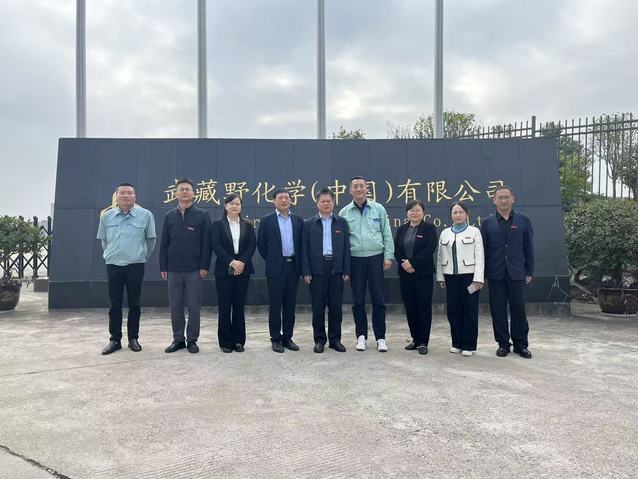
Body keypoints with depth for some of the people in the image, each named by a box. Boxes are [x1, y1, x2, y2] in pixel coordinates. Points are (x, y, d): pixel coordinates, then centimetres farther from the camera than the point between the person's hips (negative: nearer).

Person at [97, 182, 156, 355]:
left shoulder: (145, 215, -4)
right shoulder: (106, 216, 3)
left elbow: (151, 240, 5)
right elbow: (104, 241, 16)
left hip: (135, 266, -2)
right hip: (113, 265, 2)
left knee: (134, 304, 5)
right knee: (114, 304, 6)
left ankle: (133, 338, 16)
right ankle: (115, 339, 15)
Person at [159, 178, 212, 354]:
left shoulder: (202, 215, 1)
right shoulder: (169, 216, 9)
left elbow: (206, 243, -2)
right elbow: (164, 243, 9)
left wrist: (205, 266, -8)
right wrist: (163, 267, 3)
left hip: (195, 270, -2)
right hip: (174, 270, 3)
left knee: (194, 307, 3)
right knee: (175, 307, 7)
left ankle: (192, 340, 14)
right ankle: (178, 339, 19)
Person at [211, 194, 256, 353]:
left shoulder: (248, 225, 9)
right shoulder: (218, 224, 3)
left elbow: (252, 245, 0)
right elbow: (217, 246, -7)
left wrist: (242, 262, -13)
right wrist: (232, 262, -17)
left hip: (243, 270, 2)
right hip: (224, 270, -2)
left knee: (239, 306, 6)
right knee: (224, 306, 2)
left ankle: (239, 340, 15)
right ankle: (225, 341, 12)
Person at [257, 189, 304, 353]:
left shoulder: (298, 220, 8)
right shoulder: (266, 220, -1)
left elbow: (301, 243, 13)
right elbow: (261, 244, 3)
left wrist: (299, 262, 7)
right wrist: (270, 260, 3)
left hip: (293, 266, 3)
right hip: (276, 268, -3)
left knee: (290, 304, 8)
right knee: (275, 305, 3)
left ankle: (287, 337, 19)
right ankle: (276, 339, 12)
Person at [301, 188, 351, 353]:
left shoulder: (341, 222, 8)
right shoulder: (309, 224, 5)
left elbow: (346, 247, 6)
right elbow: (304, 249, 2)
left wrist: (347, 271, -1)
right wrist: (306, 272, -5)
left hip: (336, 269, 1)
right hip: (317, 269, -1)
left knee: (336, 306, 6)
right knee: (318, 307, 4)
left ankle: (335, 339, 17)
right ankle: (319, 340, 15)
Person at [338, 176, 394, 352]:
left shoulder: (378, 209, 4)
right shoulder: (344, 212, 4)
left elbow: (387, 234, 5)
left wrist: (388, 256, -1)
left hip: (376, 258, 0)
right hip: (355, 259, 1)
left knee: (378, 299, 1)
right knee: (358, 300, 7)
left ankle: (380, 337, 11)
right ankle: (361, 335, 19)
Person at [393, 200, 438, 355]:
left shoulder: (429, 228, -1)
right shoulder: (401, 229, 12)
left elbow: (430, 249, -12)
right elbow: (396, 249, 5)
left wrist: (413, 263, -17)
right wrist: (404, 263, -12)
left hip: (423, 274, -4)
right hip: (405, 274, 4)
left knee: (424, 307, 1)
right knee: (409, 307, 8)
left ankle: (423, 342, 9)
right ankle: (415, 339, 20)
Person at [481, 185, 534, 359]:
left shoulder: (523, 220, 4)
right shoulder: (487, 223, 4)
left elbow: (529, 248, 6)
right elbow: (483, 249, 4)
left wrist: (529, 272, 2)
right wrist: (481, 274, 1)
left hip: (517, 273, 0)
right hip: (495, 274, 0)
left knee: (518, 309, 5)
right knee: (498, 310, 6)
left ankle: (521, 344, 18)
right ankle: (503, 343, 18)